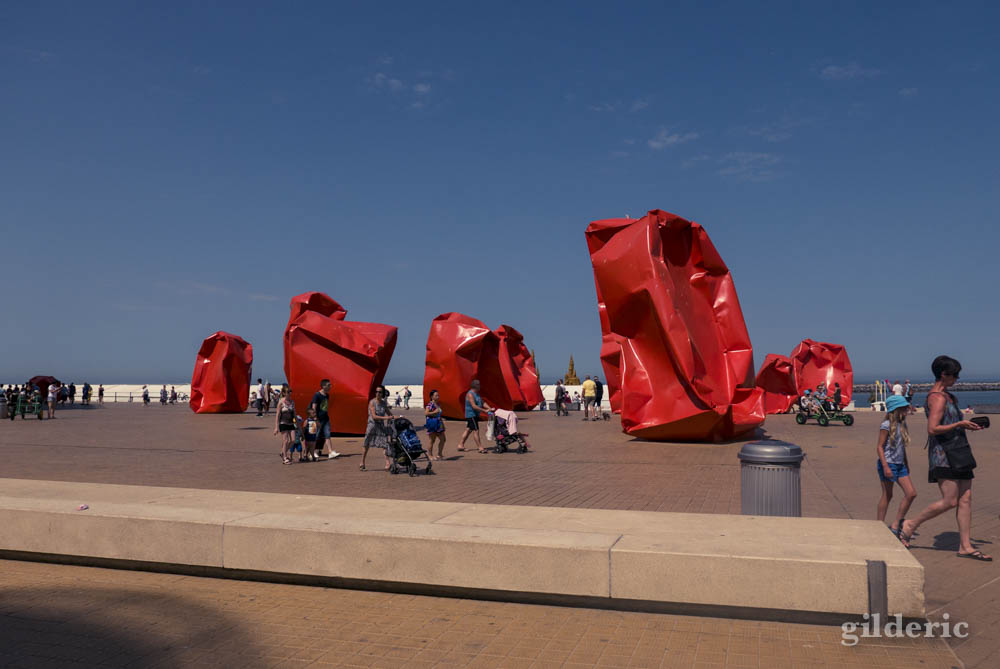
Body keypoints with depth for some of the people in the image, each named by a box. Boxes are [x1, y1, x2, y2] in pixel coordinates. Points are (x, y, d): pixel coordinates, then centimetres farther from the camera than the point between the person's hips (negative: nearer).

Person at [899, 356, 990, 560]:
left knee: (965, 499, 5)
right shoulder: (938, 398, -14)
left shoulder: (946, 395, 18)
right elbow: (933, 429, -22)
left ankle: (965, 546, 8)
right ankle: (910, 525, 4)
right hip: (943, 453, -10)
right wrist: (960, 424, -15)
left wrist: (966, 426, 13)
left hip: (957, 452, 10)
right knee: (950, 501, -10)